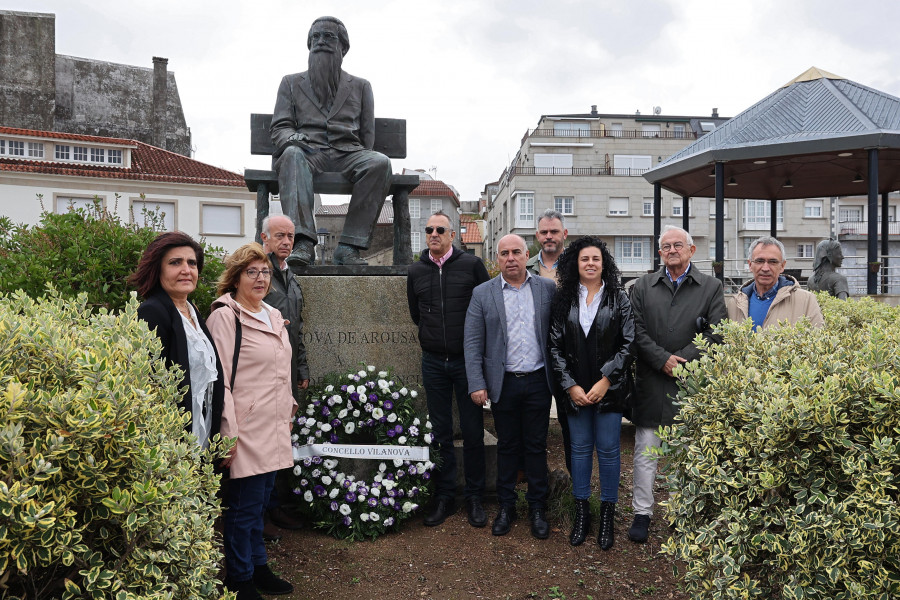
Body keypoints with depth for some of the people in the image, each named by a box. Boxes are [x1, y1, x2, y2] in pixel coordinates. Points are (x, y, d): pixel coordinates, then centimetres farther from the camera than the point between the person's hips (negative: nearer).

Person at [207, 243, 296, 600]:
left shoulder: (274, 316, 13)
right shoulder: (225, 316, -10)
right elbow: (219, 379, -15)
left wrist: (288, 412, 20)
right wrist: (228, 434, -17)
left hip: (273, 430, 7)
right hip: (247, 432, -7)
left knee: (260, 503, 19)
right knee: (244, 508, 4)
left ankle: (259, 567, 34)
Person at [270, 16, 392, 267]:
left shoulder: (360, 86, 26)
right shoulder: (292, 83, 24)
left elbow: (367, 134, 19)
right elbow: (280, 127, 13)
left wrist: (361, 165, 0)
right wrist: (292, 138, -12)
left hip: (348, 153, 1)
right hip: (308, 151, 0)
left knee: (380, 162, -33)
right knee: (292, 154, -38)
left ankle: (349, 246, -36)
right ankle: (303, 242, -49)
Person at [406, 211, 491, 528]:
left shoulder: (472, 264, -4)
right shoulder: (416, 271, 6)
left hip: (467, 360, -3)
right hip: (433, 362, 3)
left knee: (473, 432, 4)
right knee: (440, 433, 9)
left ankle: (475, 498, 18)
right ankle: (444, 497, 21)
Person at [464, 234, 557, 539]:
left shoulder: (548, 288, 2)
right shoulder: (483, 294, 0)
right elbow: (472, 343, -2)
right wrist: (477, 384, -8)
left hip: (538, 381, 0)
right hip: (503, 383, 0)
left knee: (536, 446, 10)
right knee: (507, 446, 11)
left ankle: (537, 508, 25)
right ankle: (506, 506, 26)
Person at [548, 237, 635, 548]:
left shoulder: (619, 299, 0)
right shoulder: (564, 300, 3)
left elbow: (628, 344, -4)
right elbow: (555, 346, 1)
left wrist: (605, 381, -12)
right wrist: (570, 385, -7)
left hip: (609, 389, -1)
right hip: (575, 390, 2)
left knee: (608, 450, 5)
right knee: (580, 448, 10)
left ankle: (607, 516, 21)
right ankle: (581, 513, 24)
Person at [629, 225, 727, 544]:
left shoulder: (711, 287, 5)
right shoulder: (643, 287, 8)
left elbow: (715, 333, -4)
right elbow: (637, 330, -1)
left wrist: (682, 360, -12)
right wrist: (663, 360, -12)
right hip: (651, 381, 1)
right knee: (646, 450, 5)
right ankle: (642, 513, 16)